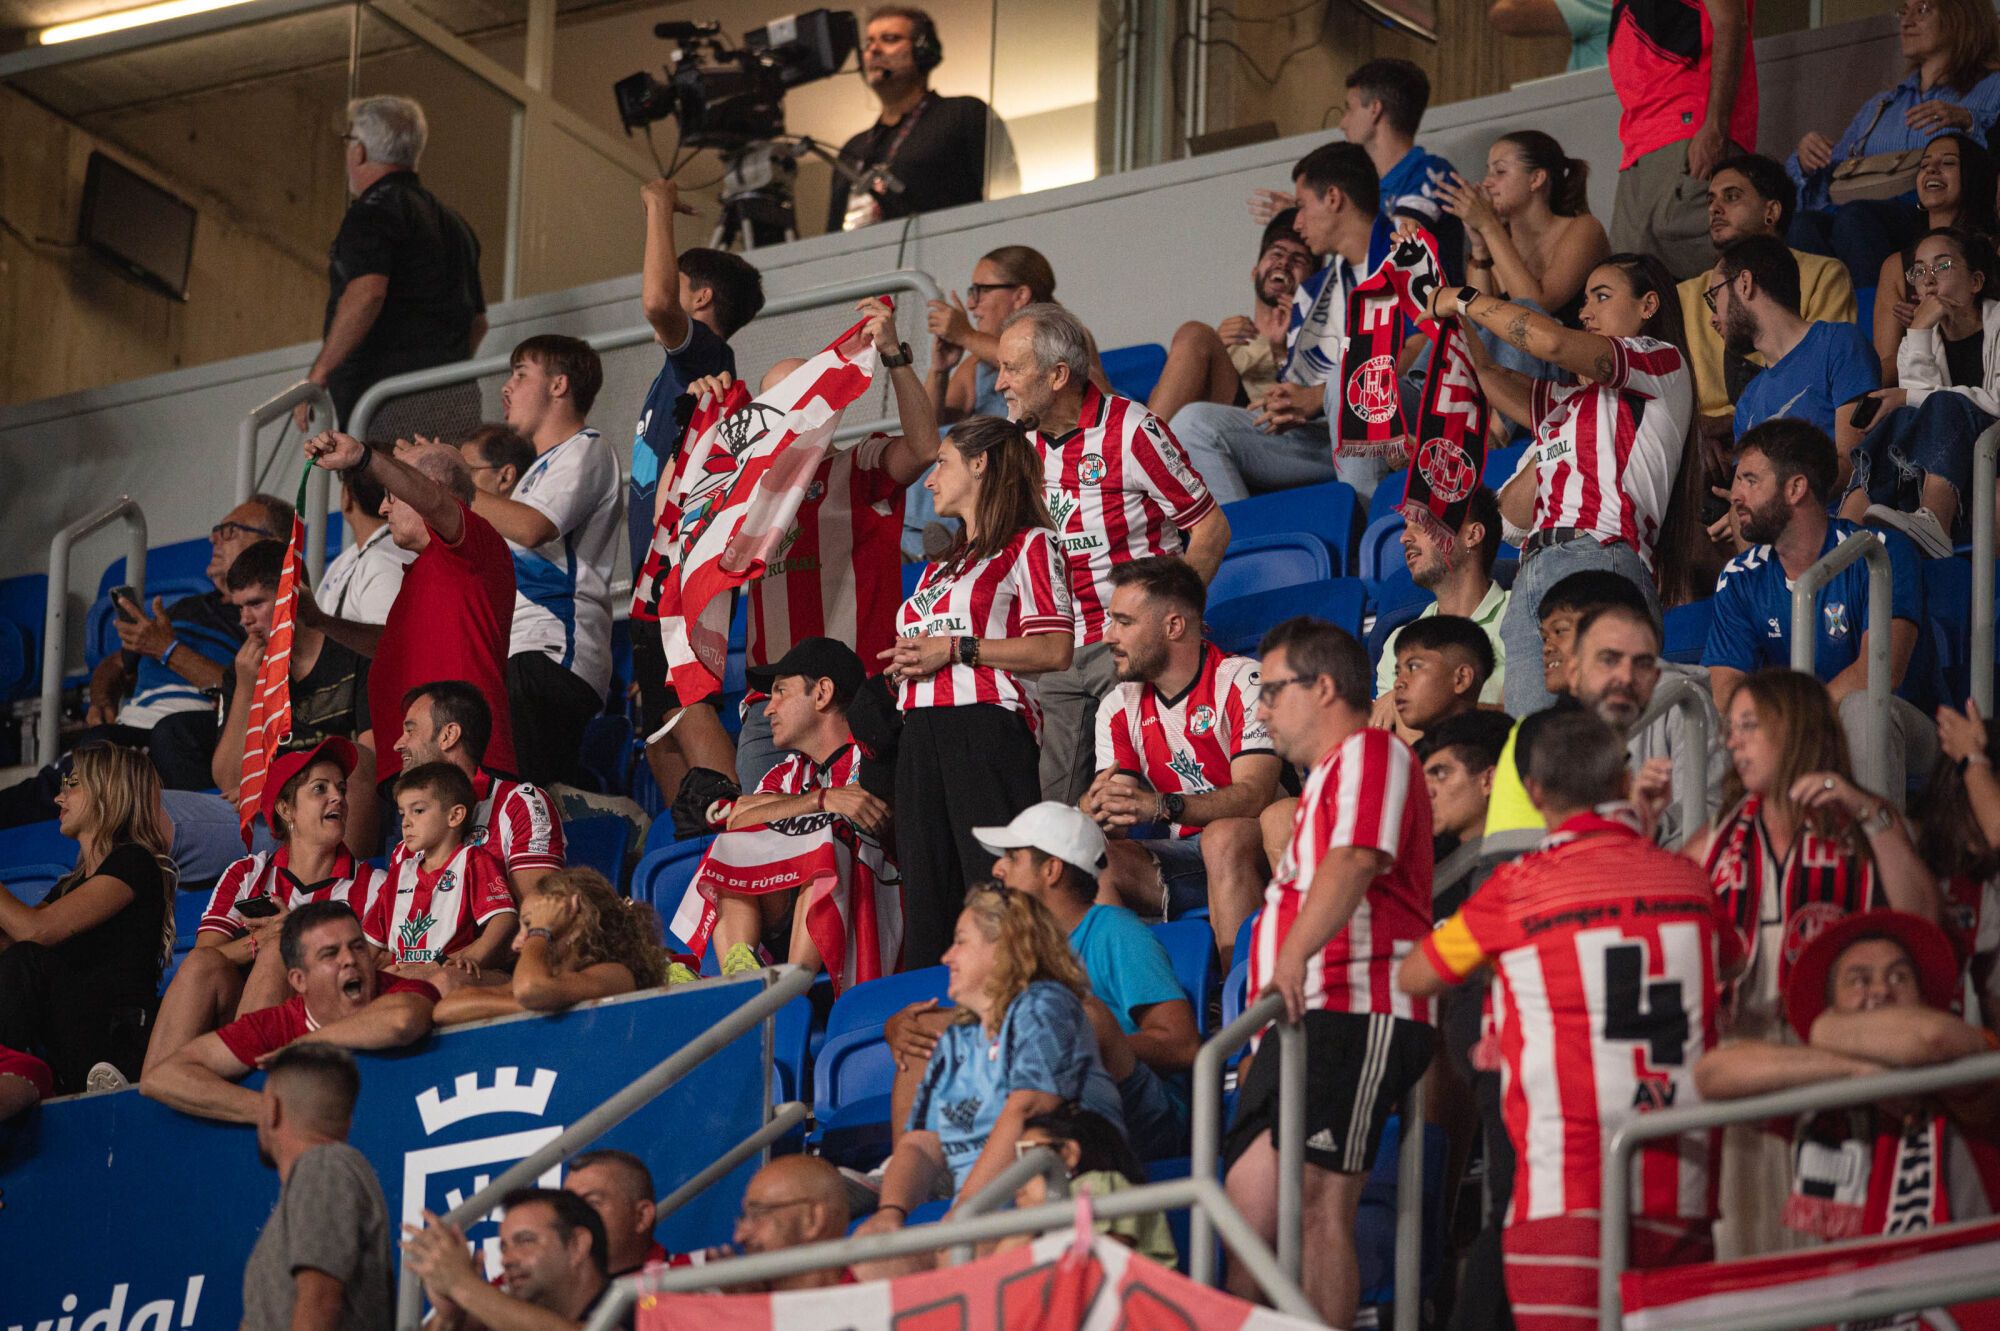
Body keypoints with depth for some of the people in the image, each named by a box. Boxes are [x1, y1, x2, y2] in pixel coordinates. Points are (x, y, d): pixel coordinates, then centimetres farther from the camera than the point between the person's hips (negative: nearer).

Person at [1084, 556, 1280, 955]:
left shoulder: (1242, 682, -9)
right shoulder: (1119, 708, 10)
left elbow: (1254, 795, -21)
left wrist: (1161, 806, -36)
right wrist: (1096, 806, -25)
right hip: (1183, 861, 5)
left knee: (1223, 837, -37)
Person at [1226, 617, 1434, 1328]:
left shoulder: (1372, 753, -4)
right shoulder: (1327, 775, 29)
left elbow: (1354, 862, -21)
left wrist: (1295, 956, -34)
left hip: (1357, 1013, -11)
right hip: (1301, 1023, 11)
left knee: (1316, 1207, -17)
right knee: (1247, 1208, 3)